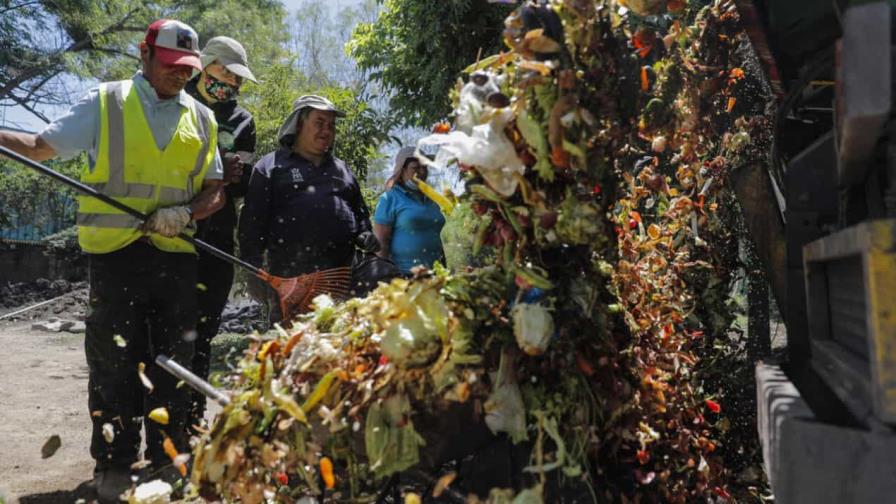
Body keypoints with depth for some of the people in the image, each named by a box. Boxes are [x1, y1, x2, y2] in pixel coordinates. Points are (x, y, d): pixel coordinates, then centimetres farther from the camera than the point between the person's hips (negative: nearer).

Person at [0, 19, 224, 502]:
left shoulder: (201, 119, 12)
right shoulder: (105, 103, 4)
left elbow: (215, 191, 11)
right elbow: (40, 147, 3)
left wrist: (185, 213, -8)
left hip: (175, 255, 3)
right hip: (115, 251, -3)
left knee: (173, 361, 9)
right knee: (113, 362, 2)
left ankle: (169, 460, 22)